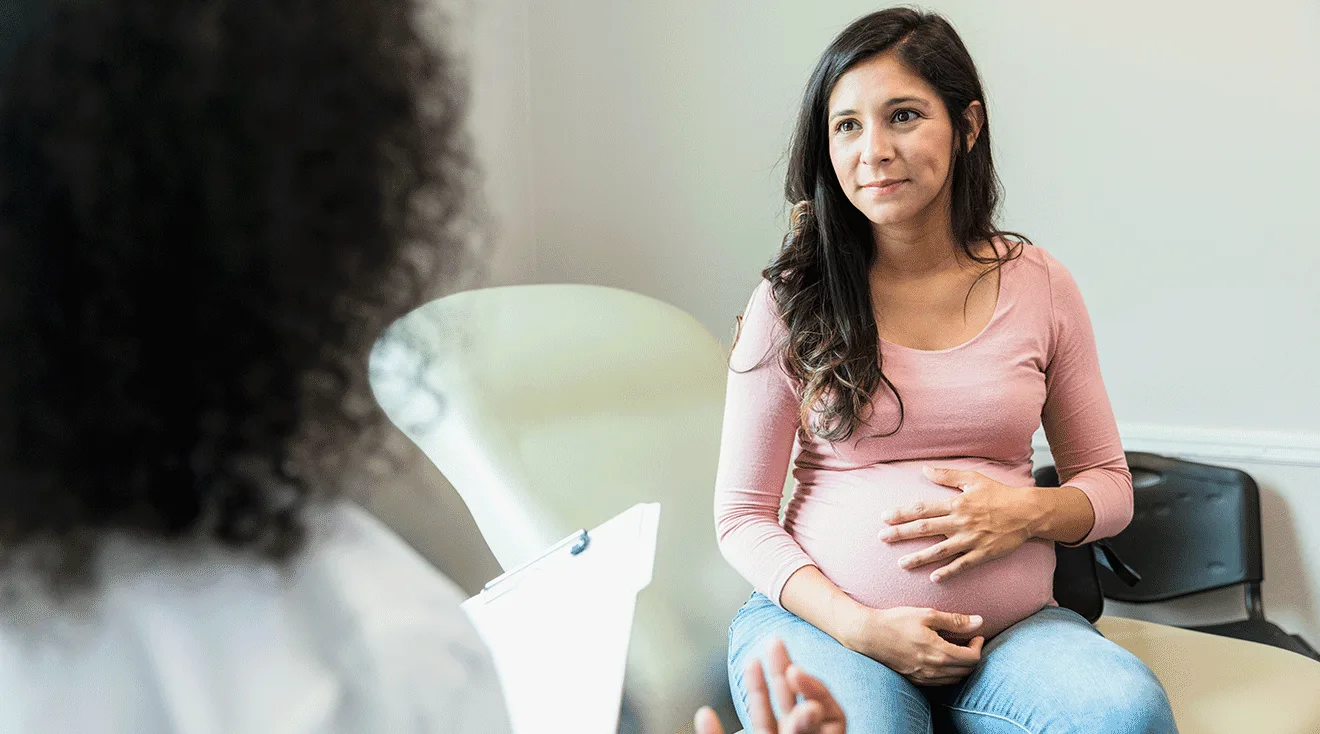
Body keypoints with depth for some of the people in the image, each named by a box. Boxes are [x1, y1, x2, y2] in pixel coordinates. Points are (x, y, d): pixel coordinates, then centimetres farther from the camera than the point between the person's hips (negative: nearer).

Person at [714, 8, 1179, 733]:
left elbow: (1108, 484, 12)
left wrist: (1030, 511, -11)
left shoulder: (1039, 285, 5)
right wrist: (857, 624, -15)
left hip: (1012, 627, 3)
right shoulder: (792, 299, -1)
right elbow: (742, 514, 0)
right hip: (825, 618, -3)